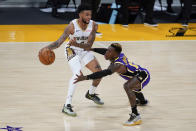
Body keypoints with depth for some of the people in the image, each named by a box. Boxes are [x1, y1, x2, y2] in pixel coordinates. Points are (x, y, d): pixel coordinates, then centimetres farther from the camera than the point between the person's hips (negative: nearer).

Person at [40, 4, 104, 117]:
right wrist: (47, 48, -50)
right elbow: (59, 42, -30)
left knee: (99, 72, 3)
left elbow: (89, 46, -22)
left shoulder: (93, 25, -16)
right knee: (78, 74, -28)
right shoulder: (72, 26, -27)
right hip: (72, 51, -6)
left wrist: (76, 44, -41)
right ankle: (67, 105, -30)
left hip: (85, 51, 6)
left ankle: (91, 94, 35)